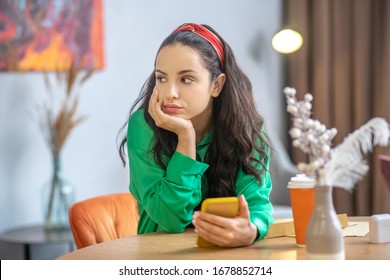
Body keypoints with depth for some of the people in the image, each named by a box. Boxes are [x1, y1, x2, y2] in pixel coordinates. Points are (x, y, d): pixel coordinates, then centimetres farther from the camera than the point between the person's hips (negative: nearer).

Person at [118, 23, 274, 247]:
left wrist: (251, 232, -38)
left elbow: (257, 201, -17)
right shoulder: (144, 126, -13)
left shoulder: (245, 128, -9)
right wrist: (185, 137, -23)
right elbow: (171, 219, -16)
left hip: (231, 255, 1)